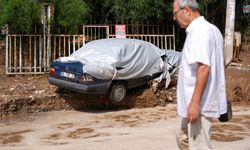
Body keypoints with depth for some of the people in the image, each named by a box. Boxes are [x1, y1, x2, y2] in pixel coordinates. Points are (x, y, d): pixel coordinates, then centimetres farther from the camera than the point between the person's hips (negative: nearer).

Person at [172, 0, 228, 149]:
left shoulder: (199, 31, -18)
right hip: (199, 101, 11)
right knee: (183, 137, 22)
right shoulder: (210, 29, 13)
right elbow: (214, 66, 19)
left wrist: (195, 102, -28)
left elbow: (204, 68, -27)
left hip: (200, 104, -11)